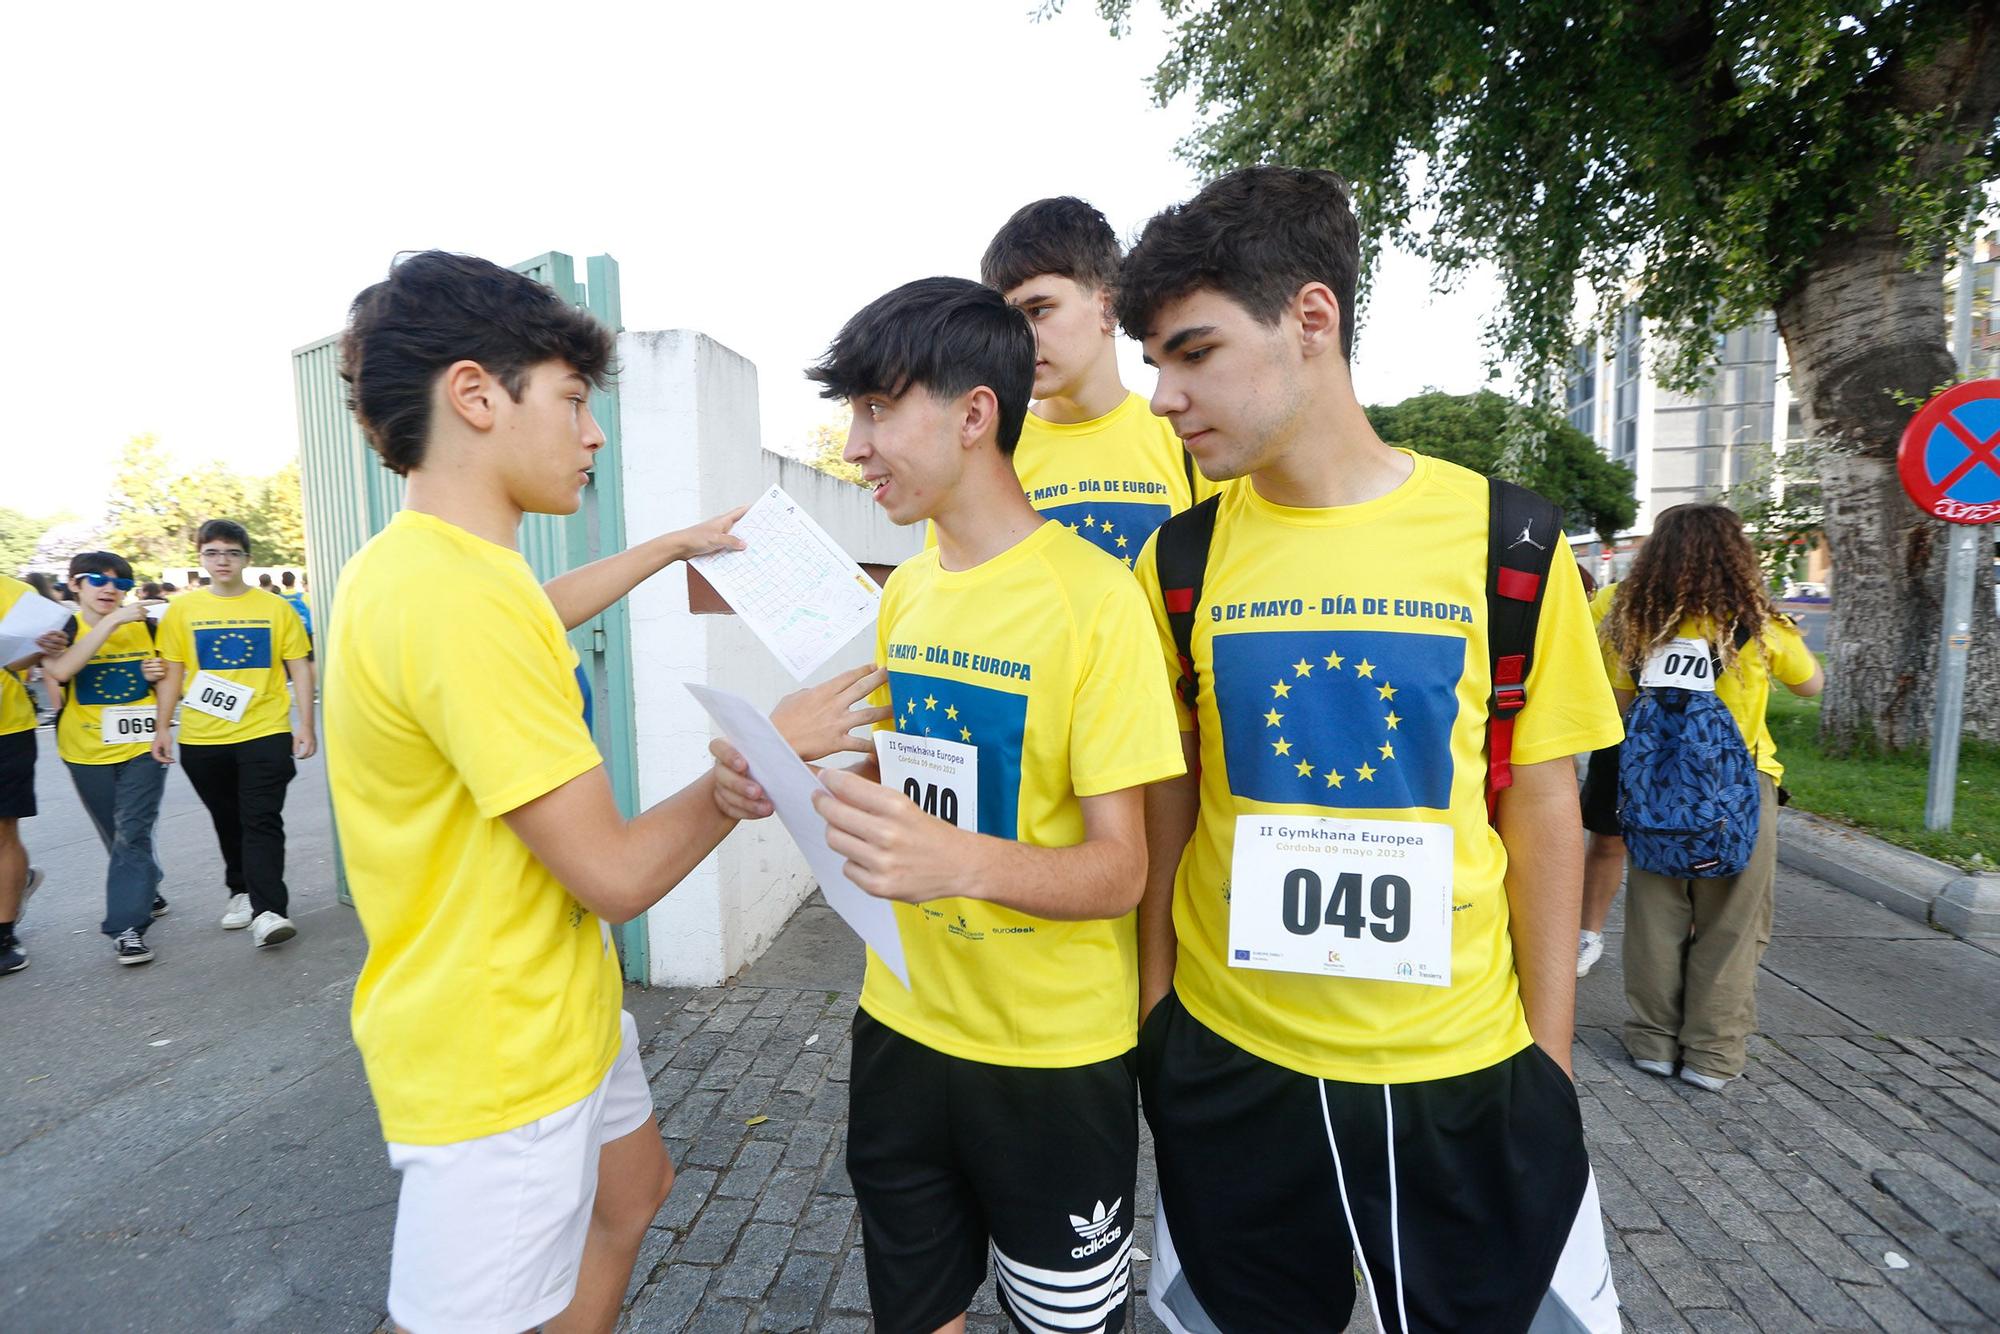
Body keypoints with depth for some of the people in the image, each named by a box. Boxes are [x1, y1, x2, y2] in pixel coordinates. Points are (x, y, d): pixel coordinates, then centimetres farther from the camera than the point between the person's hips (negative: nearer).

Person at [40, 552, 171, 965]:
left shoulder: (146, 627, 2)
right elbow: (59, 670, -25)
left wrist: (161, 674, -10)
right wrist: (111, 621, -29)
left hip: (142, 747, -1)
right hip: (88, 752, 1)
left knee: (132, 834, -9)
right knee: (118, 837, 15)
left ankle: (127, 925, -6)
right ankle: (146, 889, 38)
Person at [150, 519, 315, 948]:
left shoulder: (275, 607, 0)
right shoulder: (182, 610, 4)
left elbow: (299, 667, 1)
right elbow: (171, 672, 7)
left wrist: (306, 724, -4)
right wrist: (161, 727, 2)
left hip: (265, 732, -2)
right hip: (201, 738, 3)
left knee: (262, 822, -6)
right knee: (228, 822, 15)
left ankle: (267, 910, -9)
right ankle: (241, 891, 31)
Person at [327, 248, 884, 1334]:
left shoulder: (410, 563, 3)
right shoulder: (455, 598, -30)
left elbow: (531, 616, 28)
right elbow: (617, 873, -27)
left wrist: (669, 548, 33)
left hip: (551, 1013, 10)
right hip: (497, 1065, -10)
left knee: (634, 1187, 28)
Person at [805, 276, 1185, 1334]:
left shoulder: (1093, 593, -19)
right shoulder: (903, 590, 3)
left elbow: (1117, 870, -19)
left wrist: (960, 857, -37)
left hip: (1053, 1055, -5)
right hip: (903, 1022, 6)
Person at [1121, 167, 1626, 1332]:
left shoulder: (1506, 541, -8)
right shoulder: (1179, 560, -5)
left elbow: (1542, 810, -2)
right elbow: (1167, 804, 2)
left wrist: (1550, 1052, 0)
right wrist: (1155, 999, 1)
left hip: (1466, 1067, -1)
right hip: (1225, 1061, 2)